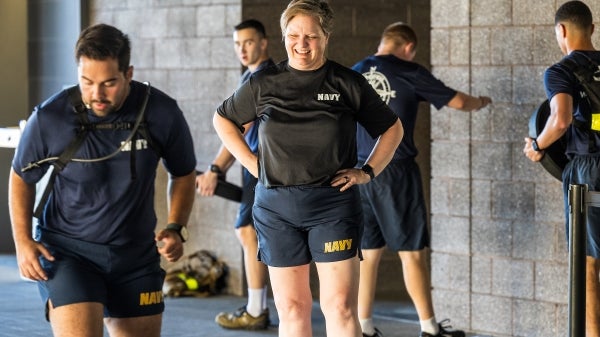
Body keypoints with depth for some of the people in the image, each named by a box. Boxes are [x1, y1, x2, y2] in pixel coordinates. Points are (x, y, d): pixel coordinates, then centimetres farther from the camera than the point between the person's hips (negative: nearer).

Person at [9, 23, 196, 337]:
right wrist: (22, 240, -6)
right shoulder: (48, 118, -15)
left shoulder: (162, 113, -11)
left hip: (136, 253, 3)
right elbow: (21, 178, 4)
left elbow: (183, 174, 8)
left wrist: (175, 228, -6)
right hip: (66, 250, -3)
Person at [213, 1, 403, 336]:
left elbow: (392, 129, 13)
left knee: (340, 307, -7)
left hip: (333, 204, -2)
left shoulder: (348, 83, 1)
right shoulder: (263, 84, 5)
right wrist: (251, 162, 10)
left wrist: (367, 171, 2)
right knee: (291, 308, 6)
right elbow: (223, 120, 21)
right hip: (276, 207, 2)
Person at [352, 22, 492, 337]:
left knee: (368, 251, 11)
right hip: (395, 171, -5)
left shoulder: (353, 74, 9)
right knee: (412, 251, 1)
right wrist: (481, 102, 25)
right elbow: (457, 101, 5)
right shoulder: (409, 73, -4)